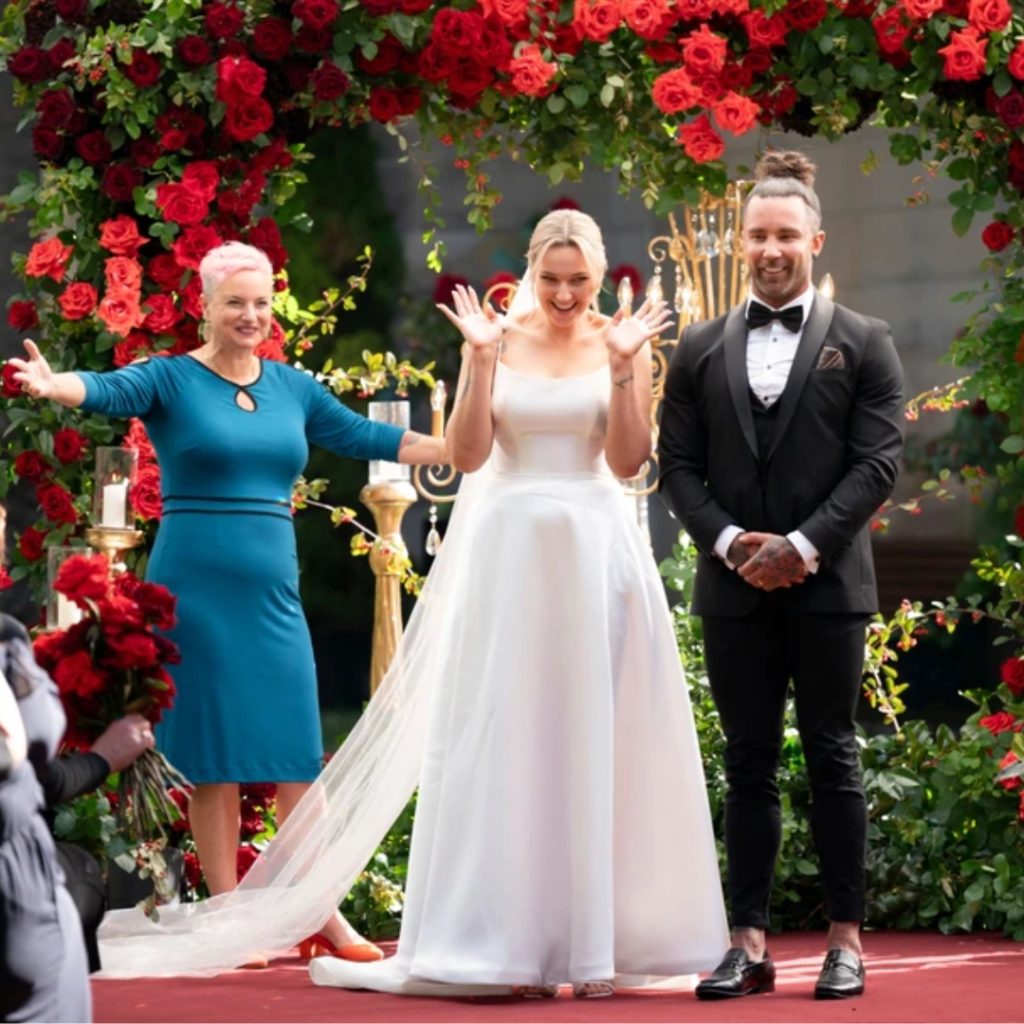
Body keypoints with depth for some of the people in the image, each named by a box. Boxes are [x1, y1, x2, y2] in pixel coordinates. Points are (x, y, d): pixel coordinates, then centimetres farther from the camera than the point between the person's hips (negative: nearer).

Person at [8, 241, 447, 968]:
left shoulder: (292, 388, 12)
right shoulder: (173, 379, -2)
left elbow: (365, 437, 20)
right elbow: (109, 391, -19)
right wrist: (56, 386, -41)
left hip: (272, 592, 4)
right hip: (196, 590, -4)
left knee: (297, 756, 3)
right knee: (214, 758, -1)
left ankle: (324, 914, 9)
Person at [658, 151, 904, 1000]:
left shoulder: (863, 343, 3)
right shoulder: (701, 349, 10)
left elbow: (878, 462, -5)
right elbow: (679, 466, 7)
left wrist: (805, 544, -14)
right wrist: (731, 542, -9)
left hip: (826, 585, -2)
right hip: (734, 587, 2)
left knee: (833, 760, 2)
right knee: (749, 765, 4)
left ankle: (846, 939, 7)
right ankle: (750, 944, 5)